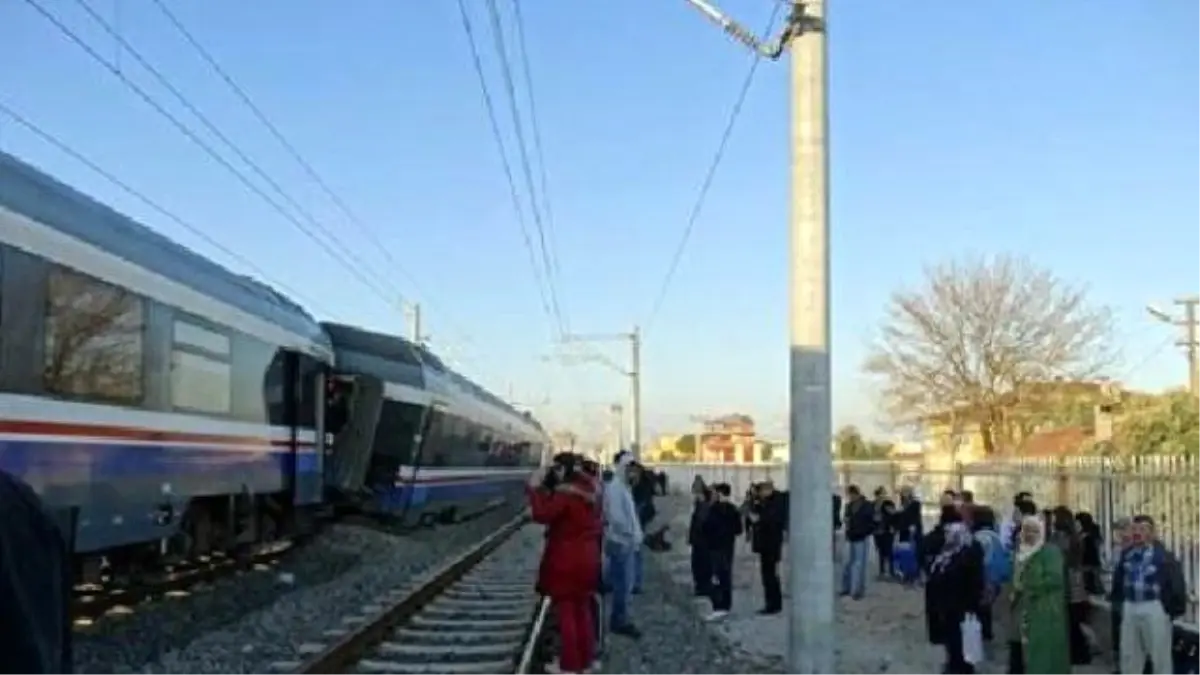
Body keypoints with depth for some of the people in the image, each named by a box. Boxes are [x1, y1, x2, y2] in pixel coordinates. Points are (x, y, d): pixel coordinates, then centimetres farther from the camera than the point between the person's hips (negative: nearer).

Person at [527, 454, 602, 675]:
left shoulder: (566, 494, -20)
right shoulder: (590, 491, 8)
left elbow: (541, 514, -27)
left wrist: (535, 487, -18)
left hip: (566, 560, -8)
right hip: (587, 557, 8)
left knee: (566, 611, 1)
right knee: (582, 610, 15)